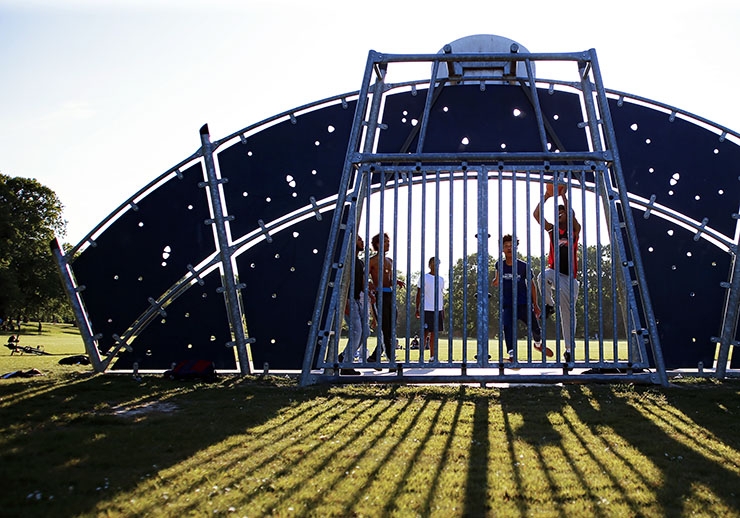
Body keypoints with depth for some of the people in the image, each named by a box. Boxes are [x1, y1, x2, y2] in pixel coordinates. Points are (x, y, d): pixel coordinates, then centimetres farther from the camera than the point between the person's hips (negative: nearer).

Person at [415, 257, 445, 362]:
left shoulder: (441, 279, 15)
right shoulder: (424, 278, 0)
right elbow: (419, 294, -1)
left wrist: (443, 310, 15)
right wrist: (417, 309, -8)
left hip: (438, 310, 5)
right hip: (427, 309, -5)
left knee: (434, 333, 7)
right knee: (425, 333, -6)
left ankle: (432, 356, 10)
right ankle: (421, 355, -2)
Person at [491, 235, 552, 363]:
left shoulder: (523, 266, -1)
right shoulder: (499, 265, 3)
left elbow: (531, 285, 7)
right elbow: (495, 284, 10)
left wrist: (535, 305, 7)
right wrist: (497, 278, -14)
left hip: (524, 304, 0)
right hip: (507, 305, 0)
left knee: (536, 328, 3)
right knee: (507, 327, -22)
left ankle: (538, 344, 36)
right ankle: (512, 354, -27)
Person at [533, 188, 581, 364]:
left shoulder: (574, 230, 5)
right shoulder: (552, 229, 11)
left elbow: (572, 214, -15)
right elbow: (537, 215, -1)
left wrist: (563, 195, -13)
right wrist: (546, 196, -7)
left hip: (570, 276, -1)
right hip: (554, 272, 1)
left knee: (568, 313, -1)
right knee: (543, 276, -38)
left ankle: (569, 348, 9)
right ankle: (549, 305, -12)